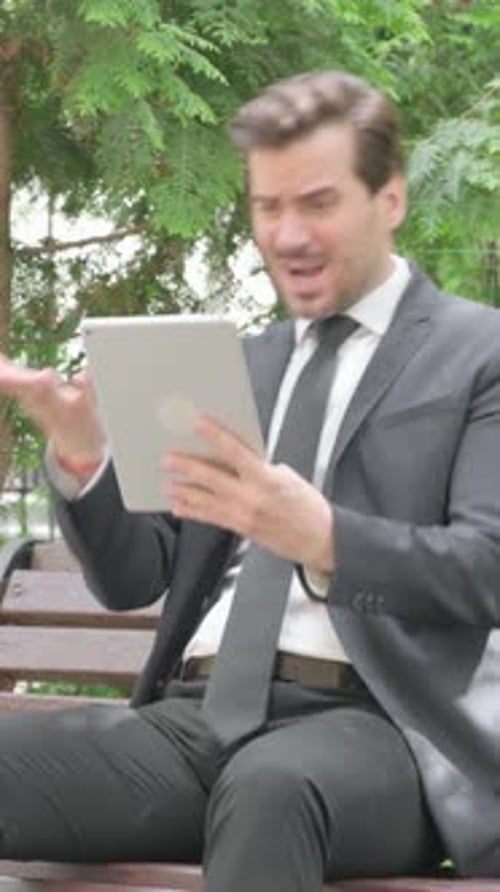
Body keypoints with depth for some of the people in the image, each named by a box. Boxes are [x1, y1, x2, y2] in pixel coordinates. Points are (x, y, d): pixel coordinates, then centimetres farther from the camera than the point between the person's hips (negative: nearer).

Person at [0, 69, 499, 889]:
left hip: (365, 723, -5)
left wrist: (321, 537, -26)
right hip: (194, 716, 5)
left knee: (270, 787, -41)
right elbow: (132, 579, 20)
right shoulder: (239, 367, 23)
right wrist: (80, 457, -1)